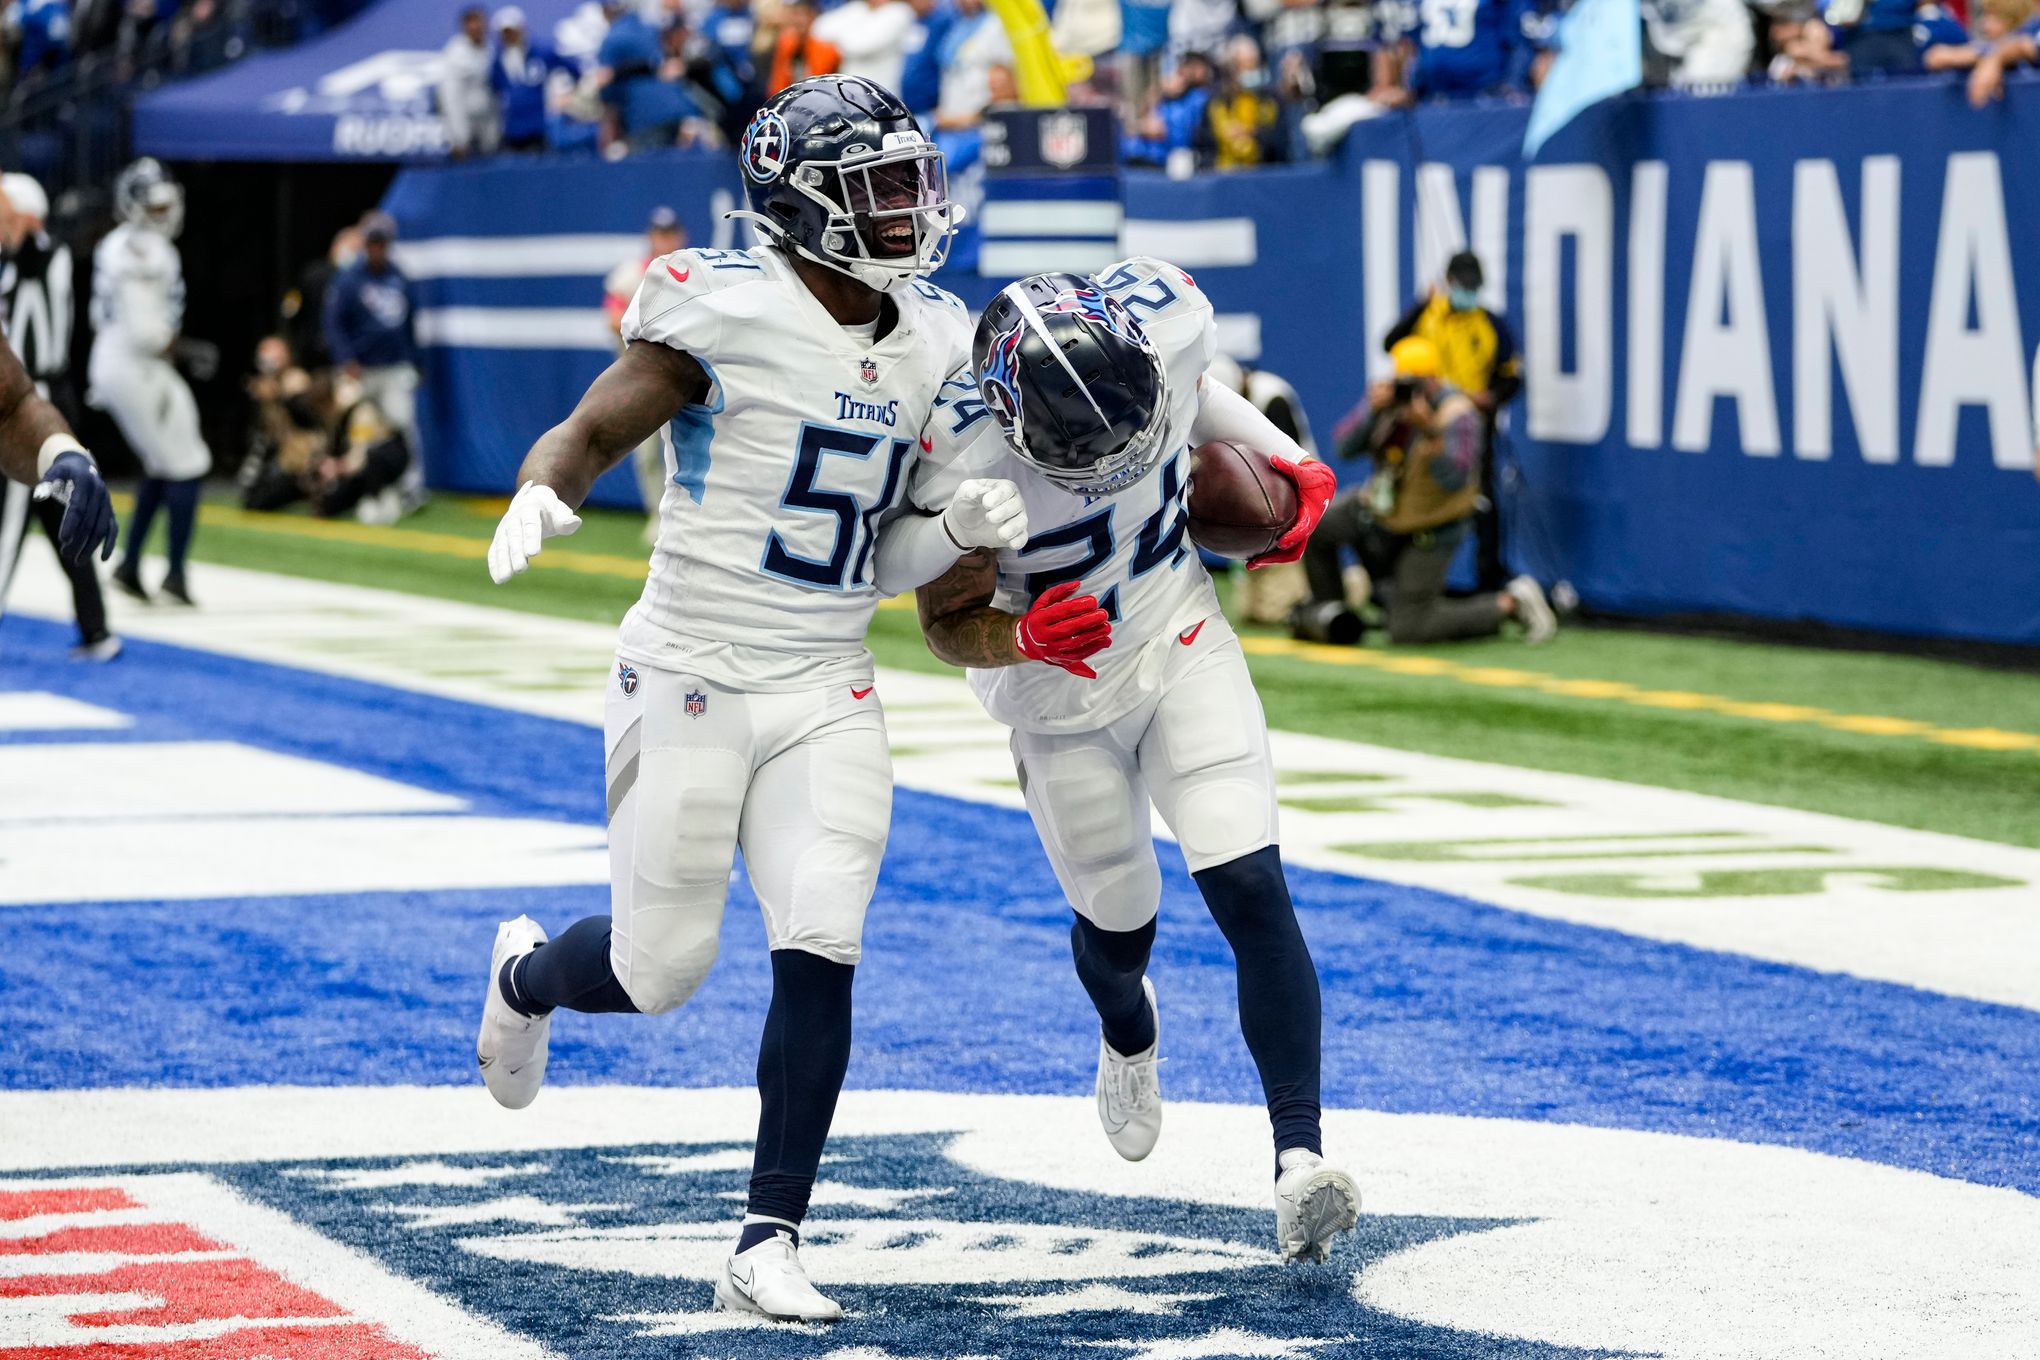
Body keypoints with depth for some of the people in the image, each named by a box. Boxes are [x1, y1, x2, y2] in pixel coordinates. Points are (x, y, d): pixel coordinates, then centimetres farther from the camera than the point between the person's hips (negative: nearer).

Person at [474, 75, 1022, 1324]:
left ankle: (768, 1246, -3)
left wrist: (968, 521, -4)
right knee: (662, 969, 4)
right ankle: (526, 975, 41)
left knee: (821, 950, -11)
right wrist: (540, 497, -29)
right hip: (691, 680, -4)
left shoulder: (933, 342, 6)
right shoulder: (727, 310, -14)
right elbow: (590, 435, -8)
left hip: (827, 697, 4)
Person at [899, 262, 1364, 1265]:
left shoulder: (1166, 313, -27)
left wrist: (1290, 465, 1)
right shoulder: (963, 459, -36)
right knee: (1119, 925, 15)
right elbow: (947, 627, -20)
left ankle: (1299, 1153, -13)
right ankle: (1127, 1032, 53)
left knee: (1250, 891, -13)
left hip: (1182, 643, 2)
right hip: (1062, 697, -2)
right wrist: (1024, 636, -40)